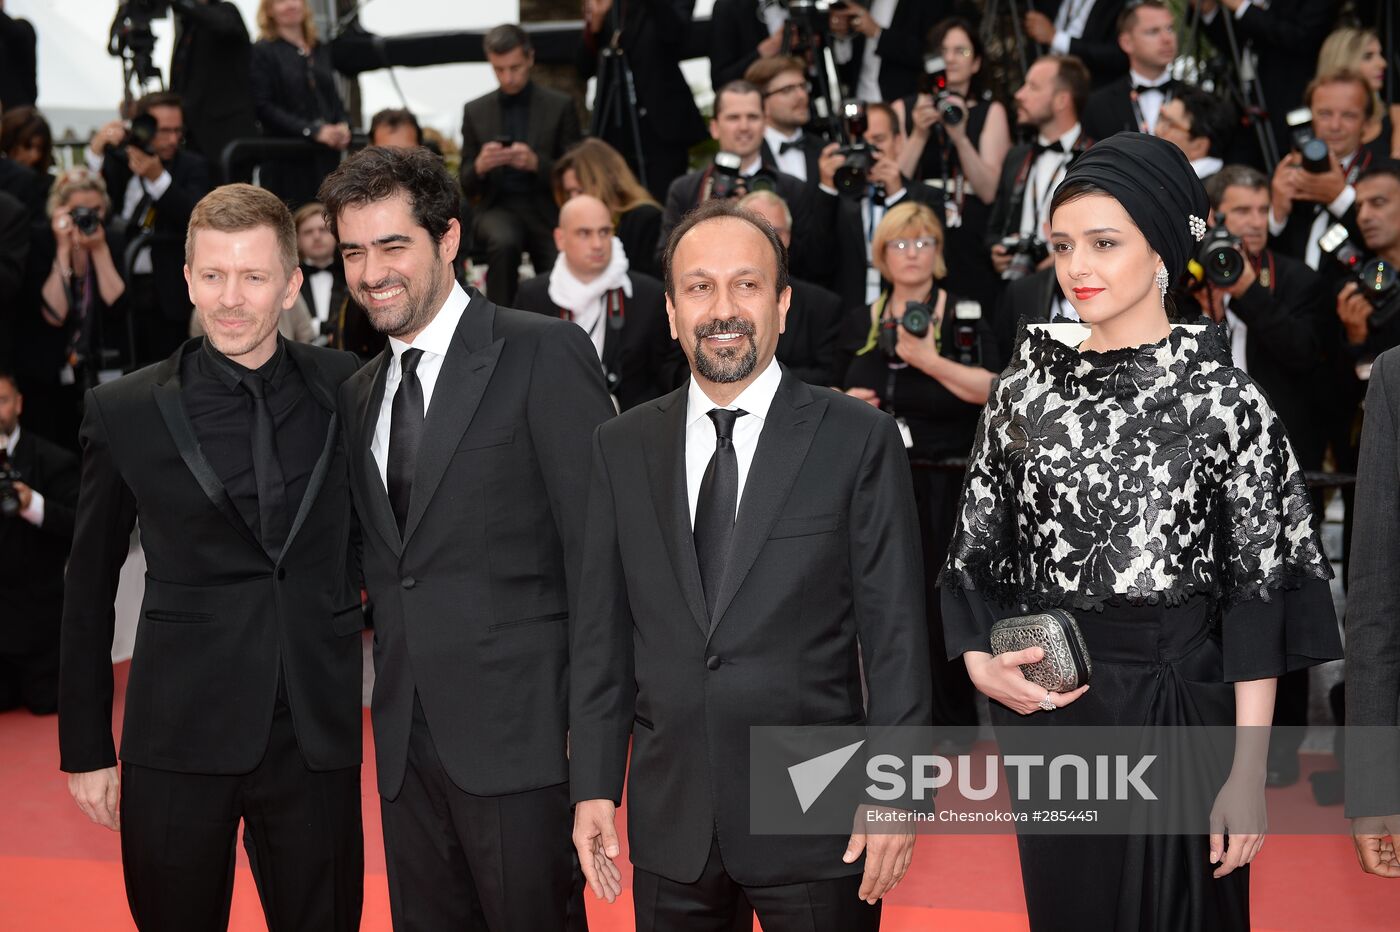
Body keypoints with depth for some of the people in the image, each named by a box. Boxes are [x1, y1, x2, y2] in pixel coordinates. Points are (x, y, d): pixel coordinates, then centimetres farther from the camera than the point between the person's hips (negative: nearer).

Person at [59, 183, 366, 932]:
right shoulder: (124, 410, -1)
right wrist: (87, 748, 4)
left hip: (318, 735, 1)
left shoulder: (344, 388, 2)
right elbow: (88, 587, 5)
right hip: (182, 737, -1)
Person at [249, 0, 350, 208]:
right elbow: (264, 108, -8)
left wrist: (343, 125, -1)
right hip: (286, 161, -5)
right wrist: (313, 131, -16)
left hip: (327, 157, 5)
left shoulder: (322, 50, 16)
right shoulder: (262, 51, -1)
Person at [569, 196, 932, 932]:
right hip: (670, 819, 3)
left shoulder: (858, 440, -3)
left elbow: (894, 629, -5)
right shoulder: (622, 448, 6)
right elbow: (601, 630, 7)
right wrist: (593, 785, 3)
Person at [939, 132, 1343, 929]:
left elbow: (1261, 588, -9)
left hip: (1176, 705, -3)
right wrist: (980, 660, -10)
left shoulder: (1221, 397, -8)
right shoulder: (1029, 384, 3)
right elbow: (980, 548, 8)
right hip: (1045, 707, 4)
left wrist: (1249, 771, -13)